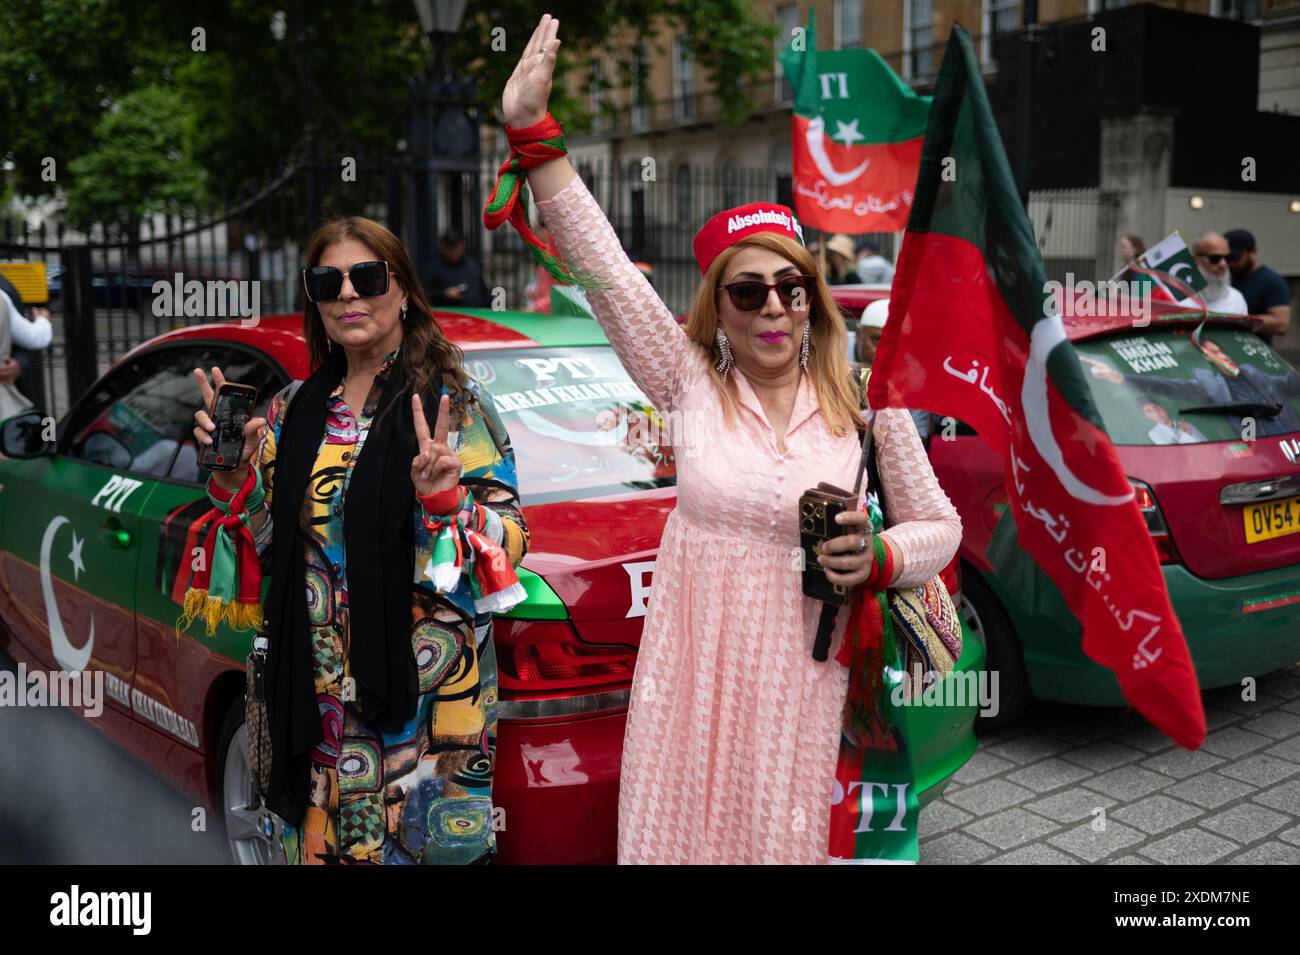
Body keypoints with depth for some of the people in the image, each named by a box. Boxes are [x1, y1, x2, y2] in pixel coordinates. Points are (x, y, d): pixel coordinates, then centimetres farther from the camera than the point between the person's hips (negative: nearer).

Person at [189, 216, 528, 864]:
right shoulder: (295, 410, 8)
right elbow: (263, 545, 13)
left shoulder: (453, 402, -6)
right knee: (318, 838, 15)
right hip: (316, 694, 5)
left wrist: (444, 500, -26)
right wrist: (233, 474, -3)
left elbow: (511, 543, -9)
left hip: (424, 688, -4)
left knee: (422, 840, 7)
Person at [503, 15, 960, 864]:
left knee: (785, 835, 8)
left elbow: (939, 526, 7)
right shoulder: (690, 382, -1)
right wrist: (534, 131, -13)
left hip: (800, 676, 0)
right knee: (681, 834, 11)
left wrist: (878, 557, -15)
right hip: (692, 673, 1)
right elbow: (605, 268, -7)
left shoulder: (865, 402, -2)